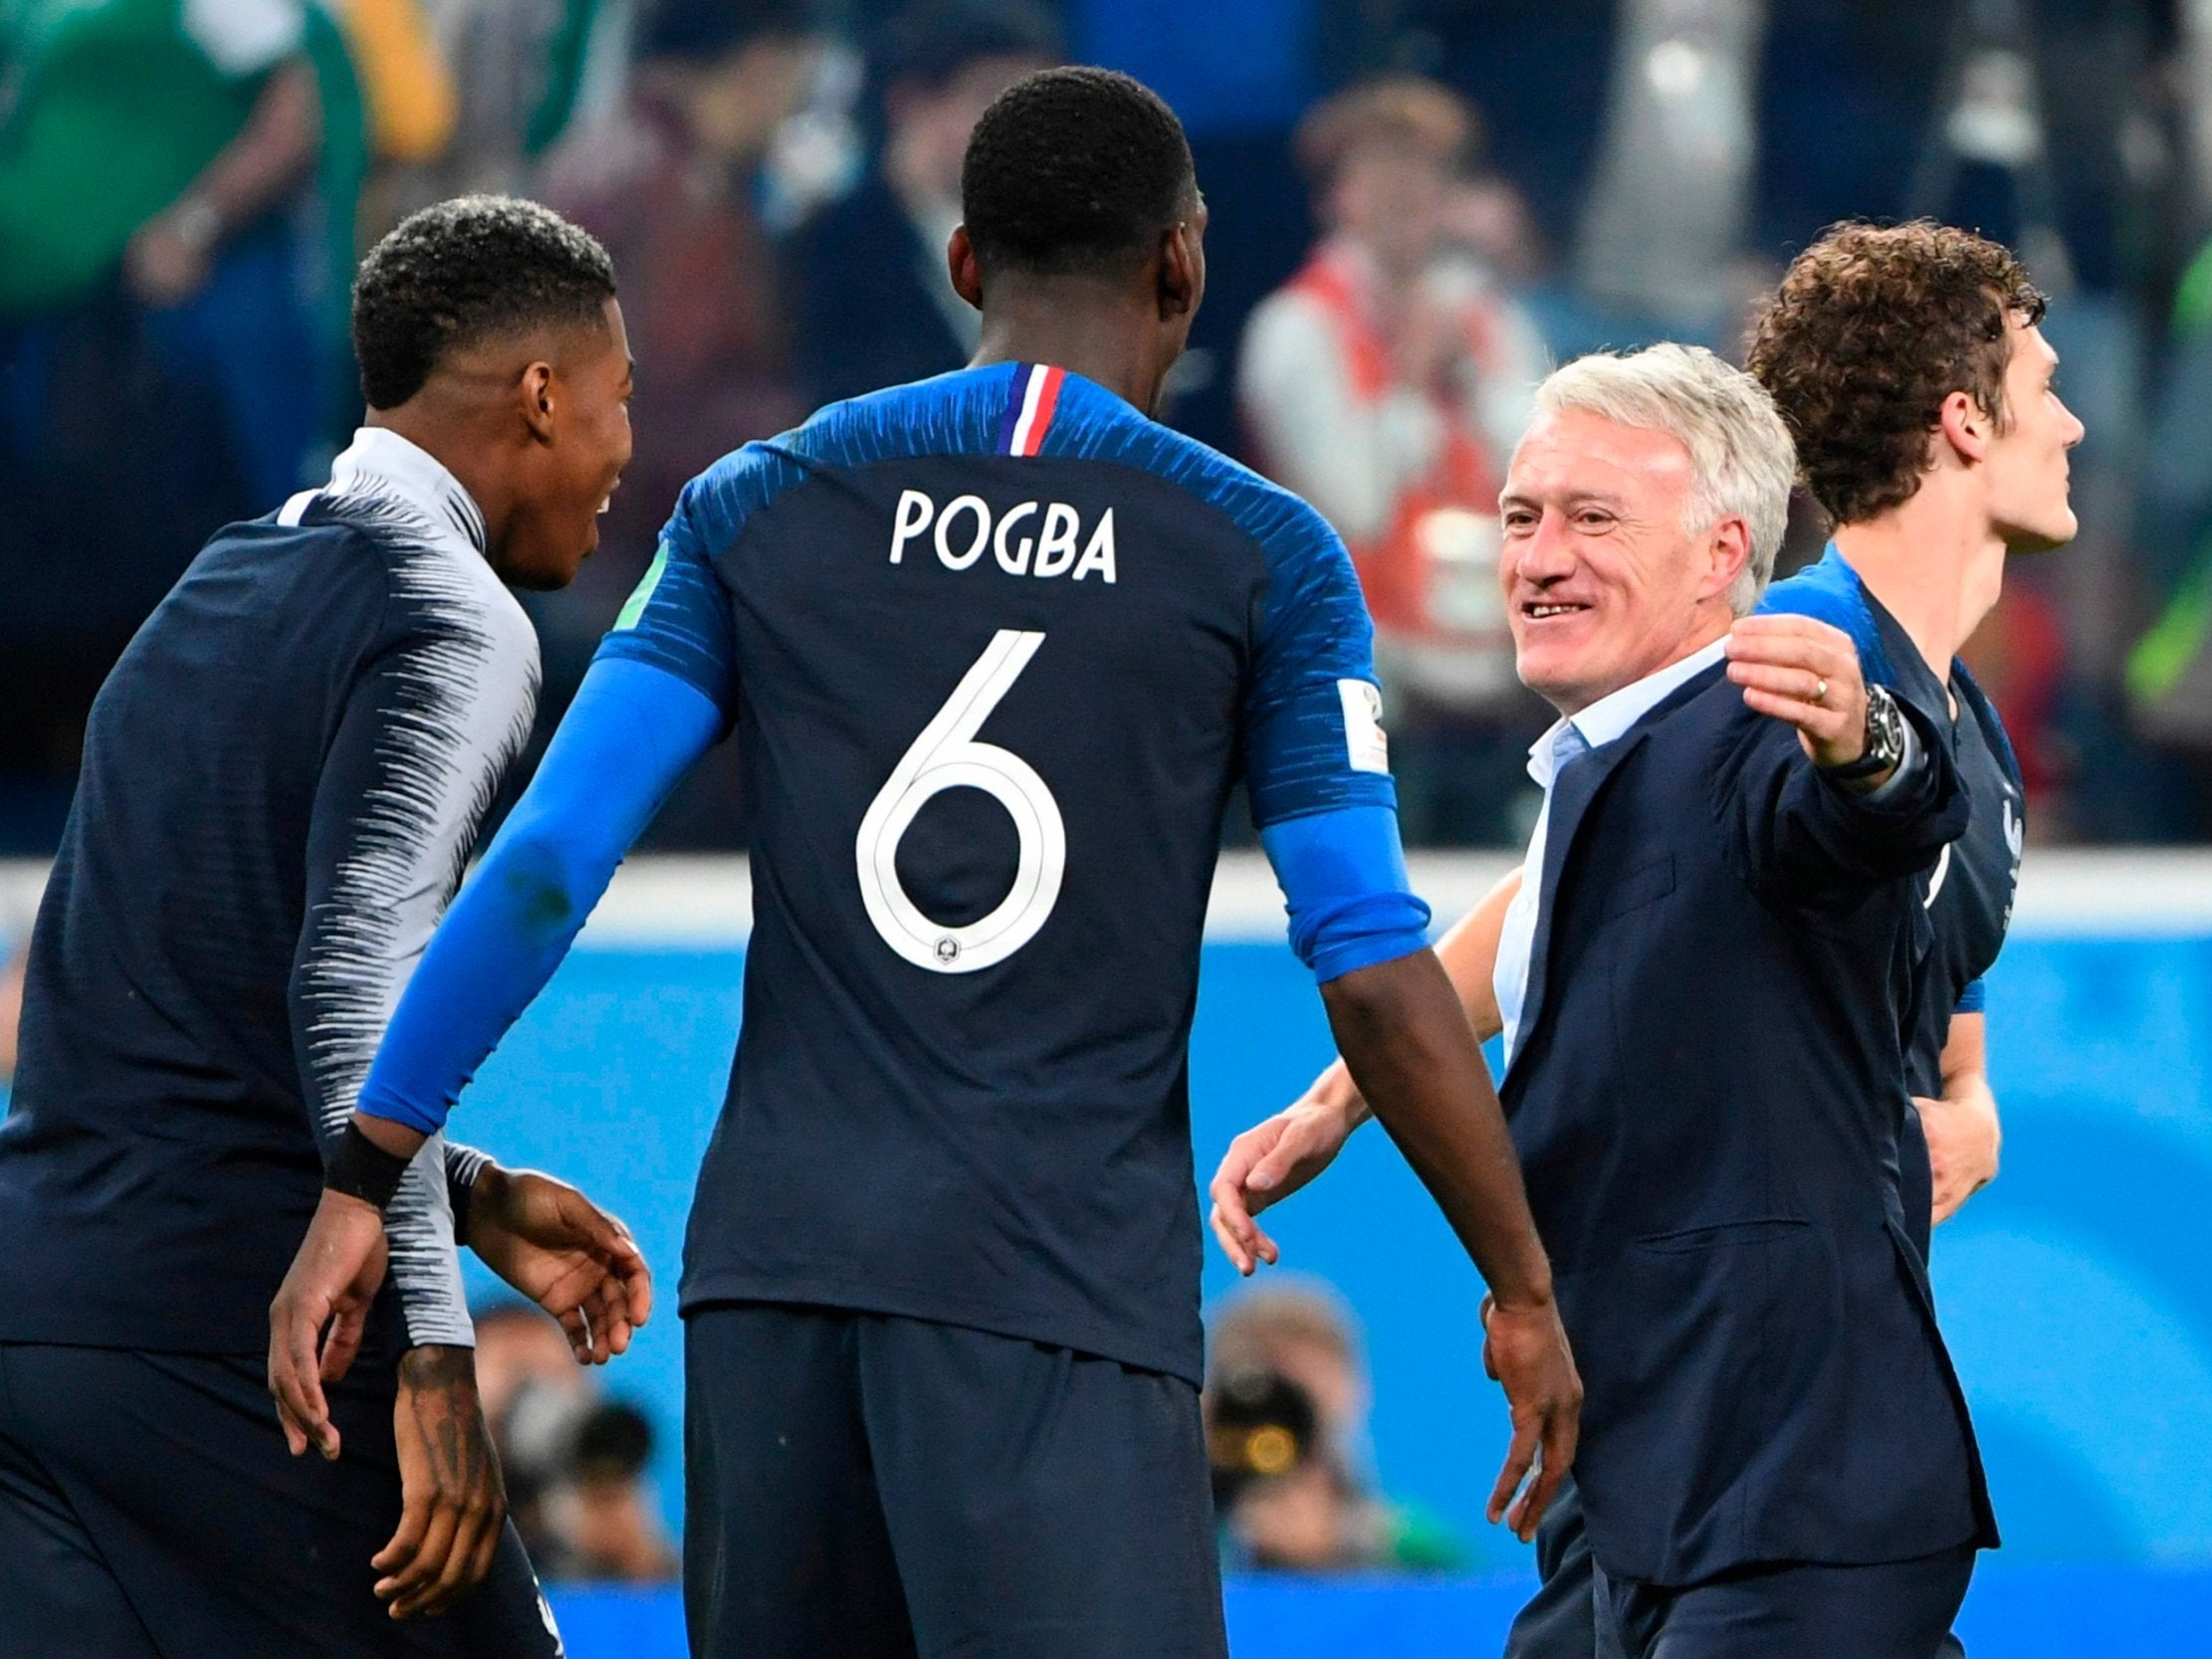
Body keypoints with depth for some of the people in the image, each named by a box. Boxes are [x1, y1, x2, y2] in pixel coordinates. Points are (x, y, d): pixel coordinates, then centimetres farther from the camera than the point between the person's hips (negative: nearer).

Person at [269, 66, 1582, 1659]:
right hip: (1067, 1289, -4)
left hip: (775, 1257, 4)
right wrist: (1523, 1291, 9)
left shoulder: (757, 511, 10)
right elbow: (1376, 979, -1)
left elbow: (544, 869, 3)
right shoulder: (1261, 556, 2)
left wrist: (367, 1181, 7)